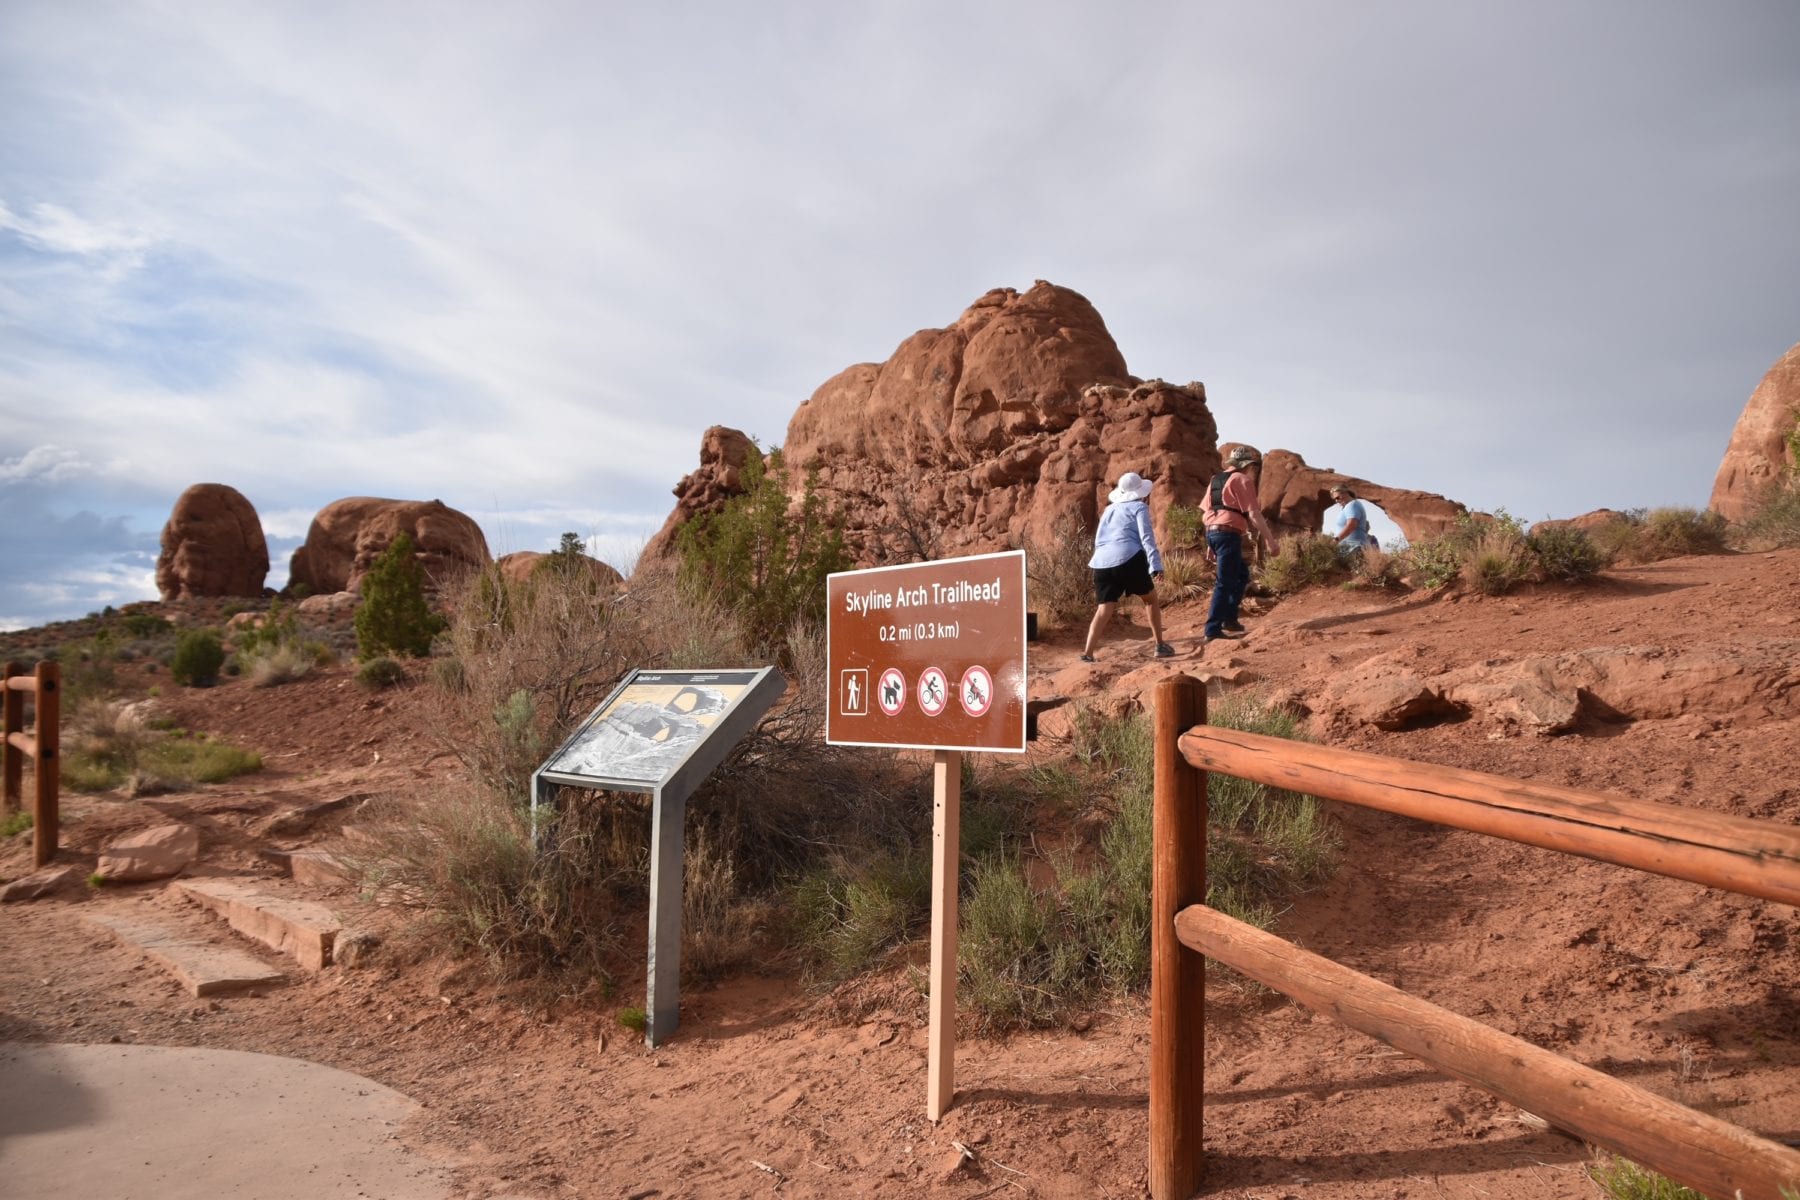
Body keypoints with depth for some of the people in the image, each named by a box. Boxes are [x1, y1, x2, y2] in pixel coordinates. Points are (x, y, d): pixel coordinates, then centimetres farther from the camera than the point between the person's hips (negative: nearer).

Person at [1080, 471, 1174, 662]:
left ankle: (1087, 653, -18)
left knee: (1104, 610, -1)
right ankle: (1160, 646, 19)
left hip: (1102, 562, 5)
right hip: (1128, 560, -5)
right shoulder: (1139, 507, 7)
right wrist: (1155, 565, -12)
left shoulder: (1109, 509, 26)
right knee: (1151, 599, 17)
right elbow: (1146, 537, -6)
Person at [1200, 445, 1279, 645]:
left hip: (1212, 532, 9)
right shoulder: (1242, 480, -5)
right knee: (1225, 583, -7)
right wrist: (1269, 539, -13)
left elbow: (1205, 514, 19)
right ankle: (1212, 632, -9)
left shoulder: (1217, 480, 20)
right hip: (1228, 533, -9)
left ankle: (1229, 620, 19)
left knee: (1241, 575, 21)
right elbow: (1254, 514, -13)